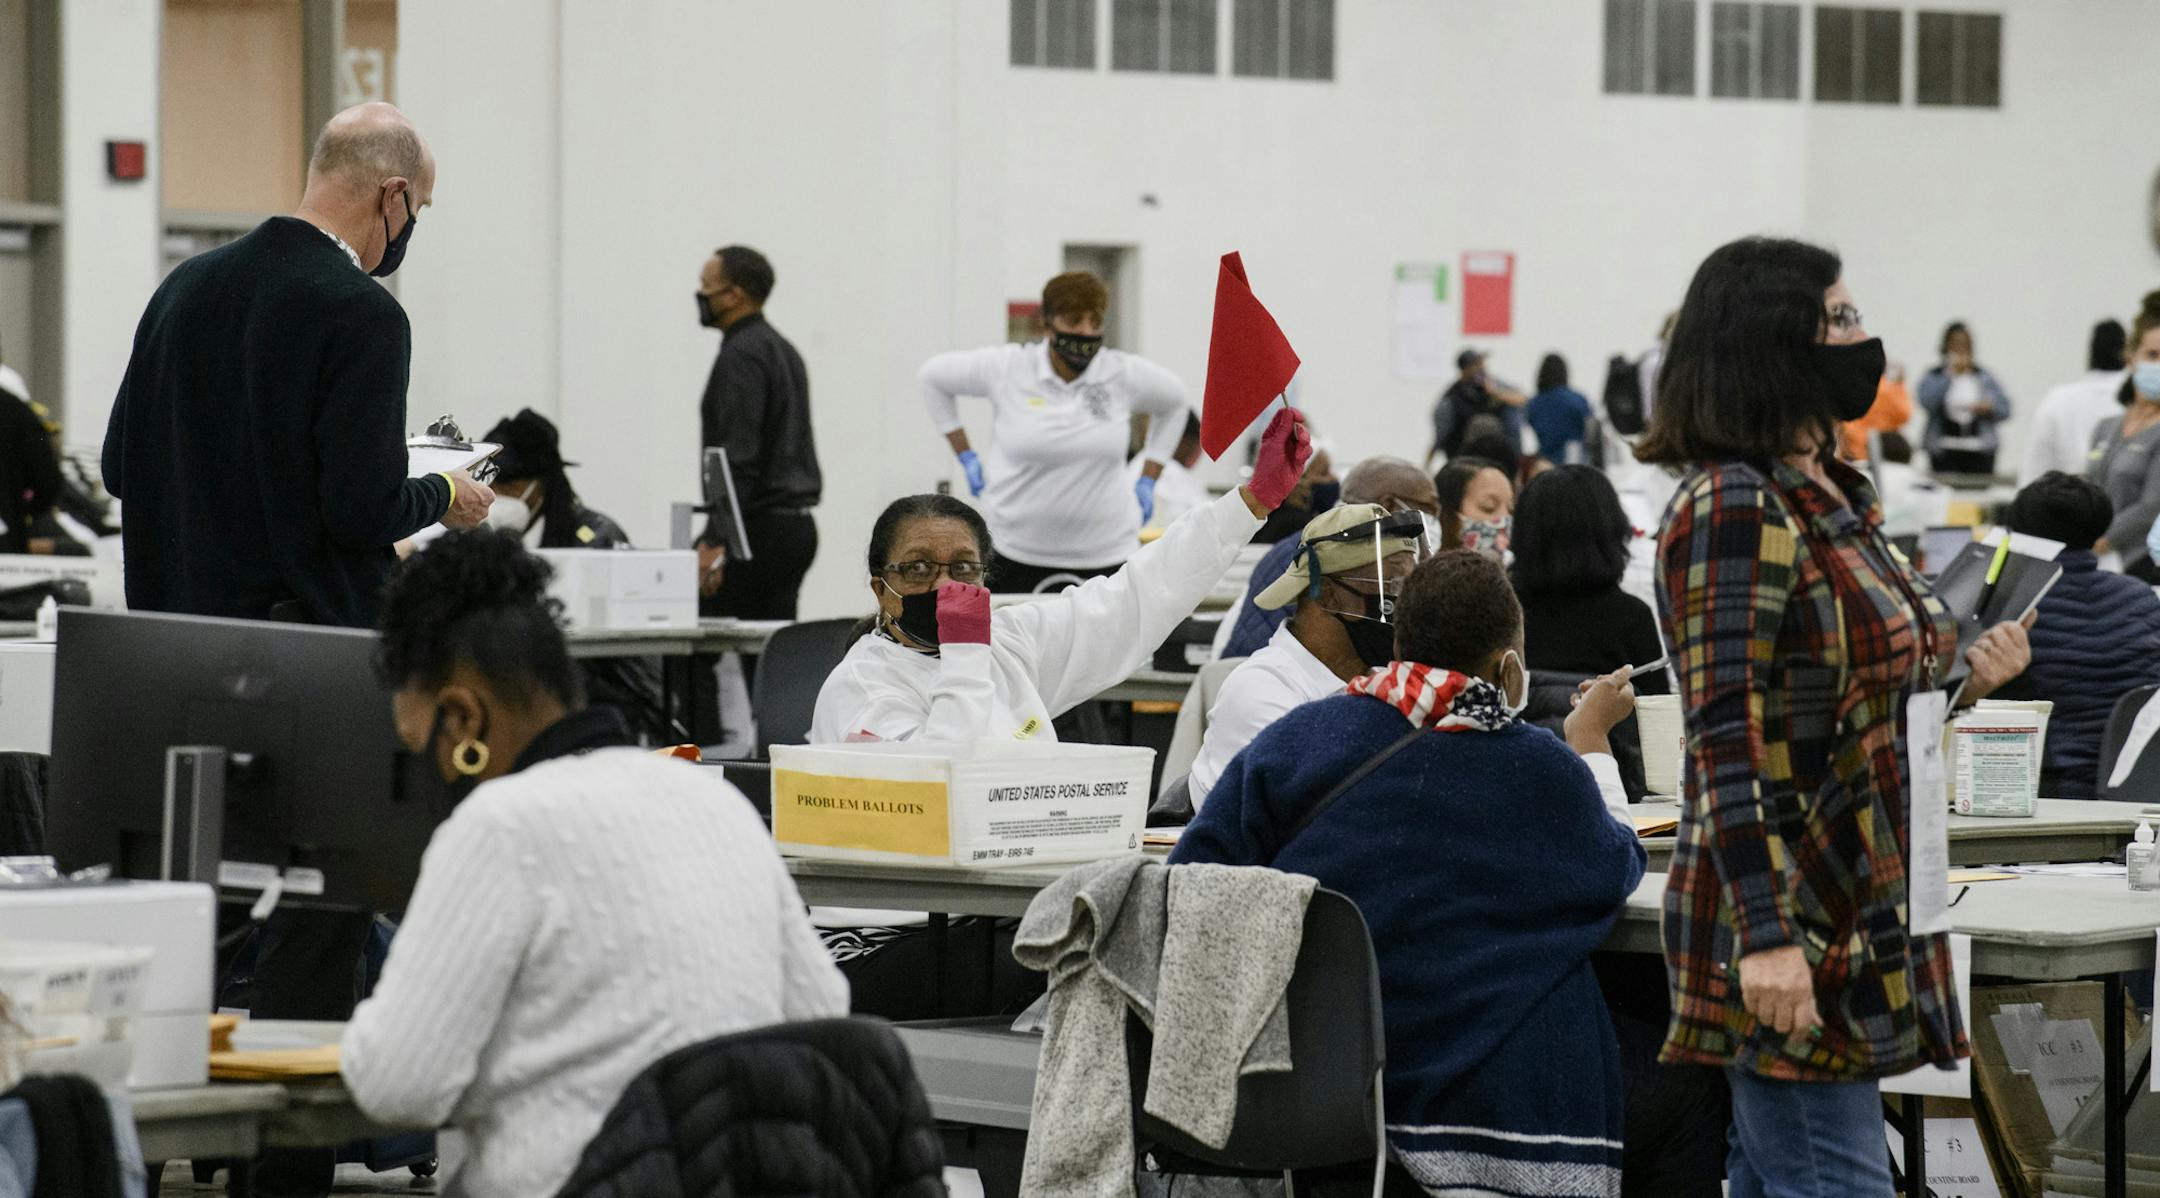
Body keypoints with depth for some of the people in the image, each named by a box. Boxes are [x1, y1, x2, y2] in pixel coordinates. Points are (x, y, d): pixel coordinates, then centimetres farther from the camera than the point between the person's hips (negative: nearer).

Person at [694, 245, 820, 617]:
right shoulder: (783, 349, 19)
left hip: (758, 529, -10)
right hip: (797, 525, 10)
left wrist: (714, 541, -24)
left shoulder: (741, 355, -13)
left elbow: (738, 455, -21)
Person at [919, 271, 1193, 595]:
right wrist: (966, 457, 7)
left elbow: (1174, 401, 18)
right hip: (1016, 553, 0)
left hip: (1104, 553, 0)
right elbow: (934, 376, 10)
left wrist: (1148, 481, 12)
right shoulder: (1006, 368, -6)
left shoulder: (1125, 375, -2)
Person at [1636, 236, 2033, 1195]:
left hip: (1856, 924, 9)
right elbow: (1726, 737, -20)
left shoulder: (1829, 496, 15)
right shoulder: (1733, 507, -13)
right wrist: (1765, 933, -25)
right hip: (1792, 929, -9)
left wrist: (1961, 679, 8)